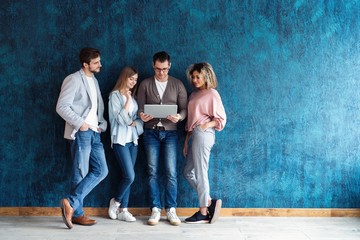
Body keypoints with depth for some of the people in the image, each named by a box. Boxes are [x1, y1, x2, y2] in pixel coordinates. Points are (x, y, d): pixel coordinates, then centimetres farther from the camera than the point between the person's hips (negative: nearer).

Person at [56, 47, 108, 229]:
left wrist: (102, 124, 7)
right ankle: (76, 212, 9)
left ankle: (72, 204, 3)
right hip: (80, 133, -8)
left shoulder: (94, 81, 19)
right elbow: (62, 106, -15)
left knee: (101, 170, 2)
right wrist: (80, 123, -18)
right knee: (81, 174, -3)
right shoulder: (74, 79, -8)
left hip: (94, 133, 8)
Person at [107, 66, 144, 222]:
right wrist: (128, 100, -14)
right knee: (129, 176, -11)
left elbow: (140, 119, 12)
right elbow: (121, 119, -14)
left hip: (133, 140, 6)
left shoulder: (133, 96, 14)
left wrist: (135, 122, -8)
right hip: (120, 140, -6)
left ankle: (123, 210, 10)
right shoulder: (115, 95, -5)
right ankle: (115, 202, 12)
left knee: (127, 176, 5)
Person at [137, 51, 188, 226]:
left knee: (171, 172, -3)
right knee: (153, 172, 2)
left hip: (170, 132, 0)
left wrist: (179, 117, -19)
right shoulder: (145, 84, 6)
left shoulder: (177, 84, 6)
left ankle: (171, 210, 6)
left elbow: (184, 108, 3)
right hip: (151, 132, 1)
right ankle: (155, 210, 8)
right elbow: (140, 107, 4)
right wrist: (141, 115, -19)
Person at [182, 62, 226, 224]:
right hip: (194, 135, 9)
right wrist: (186, 142, 16)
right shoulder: (194, 94, 18)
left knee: (200, 173, -4)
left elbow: (221, 119, -4)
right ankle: (210, 202, 16)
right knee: (188, 172, 10)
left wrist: (207, 124, -20)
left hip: (203, 135, -9)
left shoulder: (212, 94, -4)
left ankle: (203, 213, 6)